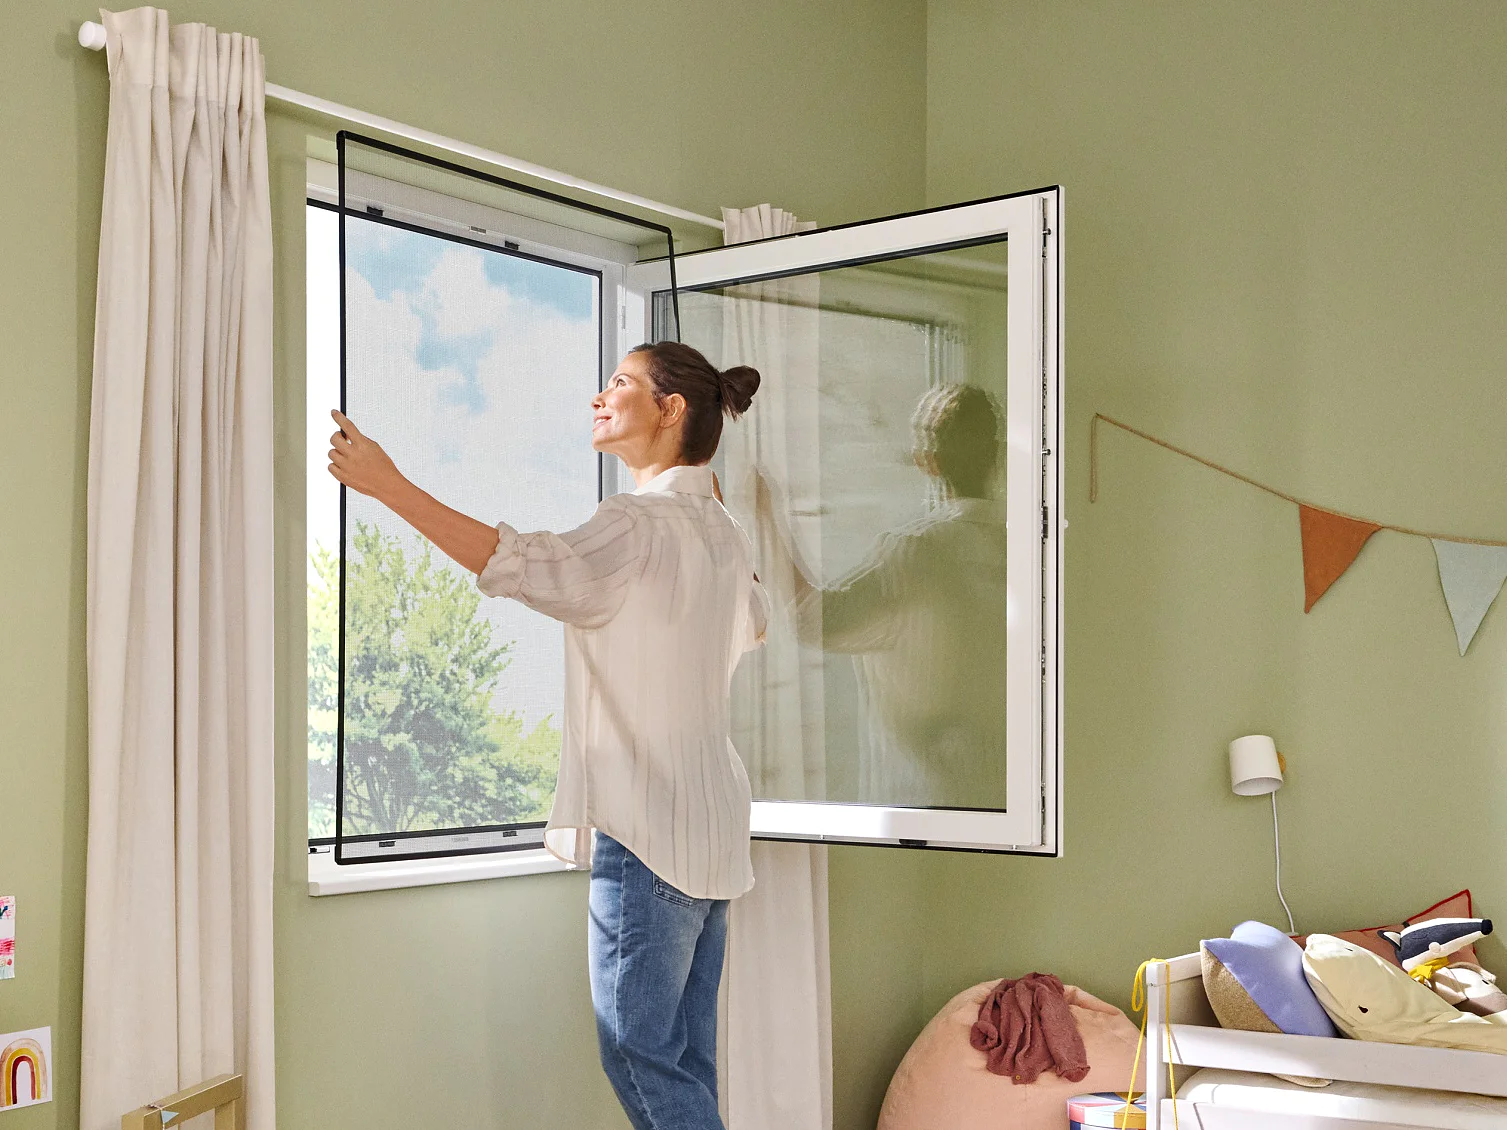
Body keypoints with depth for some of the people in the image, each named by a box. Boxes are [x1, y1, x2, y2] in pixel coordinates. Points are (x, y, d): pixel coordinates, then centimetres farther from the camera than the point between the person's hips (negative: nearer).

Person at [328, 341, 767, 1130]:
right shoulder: (720, 529, 14)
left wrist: (388, 485, -30)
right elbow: (754, 624, 33)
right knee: (683, 1059, 13)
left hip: (645, 826, -9)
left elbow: (527, 565, -30)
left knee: (640, 1047, -3)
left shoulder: (643, 524, -14)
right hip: (707, 822, 9)